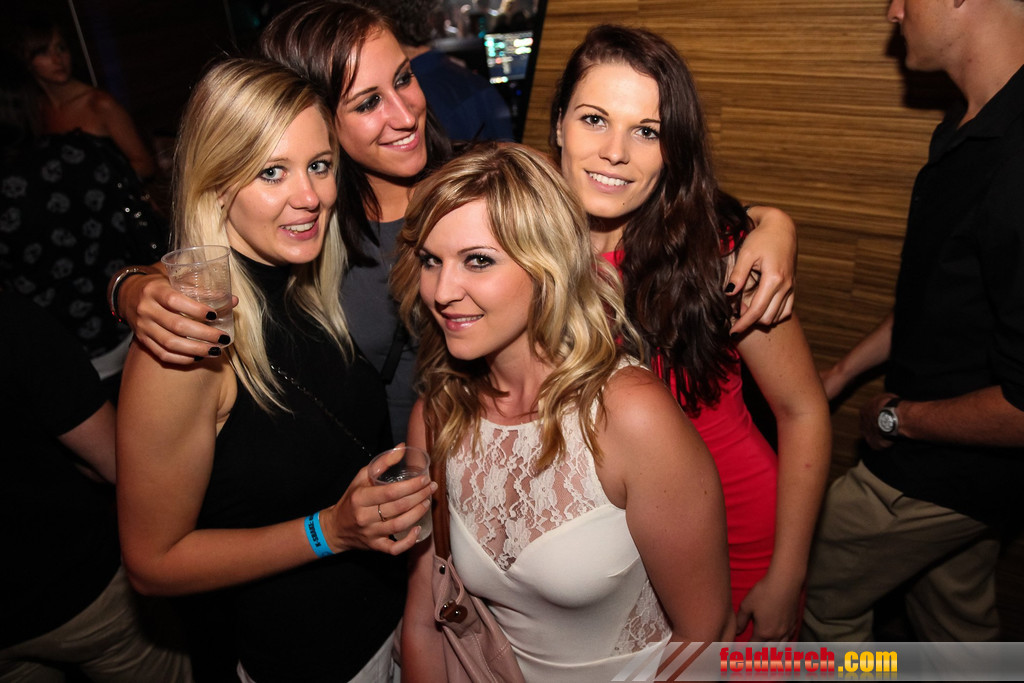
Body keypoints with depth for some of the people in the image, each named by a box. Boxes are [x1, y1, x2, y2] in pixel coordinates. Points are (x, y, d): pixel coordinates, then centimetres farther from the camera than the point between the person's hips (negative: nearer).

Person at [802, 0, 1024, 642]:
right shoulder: (972, 129, 1)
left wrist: (898, 418, -15)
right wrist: (843, 371, 16)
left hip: (952, 475, -9)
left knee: (815, 587, 12)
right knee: (956, 620, 27)